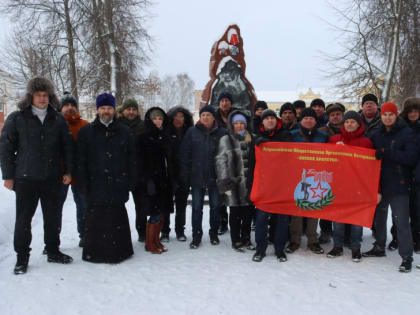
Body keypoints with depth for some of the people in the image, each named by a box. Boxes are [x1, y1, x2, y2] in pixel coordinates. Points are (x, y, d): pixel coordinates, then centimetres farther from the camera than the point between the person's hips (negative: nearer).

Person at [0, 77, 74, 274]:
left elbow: (67, 147, 10)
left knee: (53, 217, 11)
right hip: (25, 178, -2)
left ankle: (53, 251, 28)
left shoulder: (58, 120, 5)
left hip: (52, 178, 3)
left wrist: (67, 171, 4)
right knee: (23, 219, 5)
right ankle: (22, 257, 19)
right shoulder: (16, 118, -2)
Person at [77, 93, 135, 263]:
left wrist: (131, 182, 3)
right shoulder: (86, 131, 7)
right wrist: (82, 183, -4)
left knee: (118, 218, 7)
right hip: (95, 185, -1)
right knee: (95, 220, 2)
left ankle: (119, 250, 19)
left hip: (118, 185, 1)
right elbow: (81, 160, 3)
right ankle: (94, 252, 15)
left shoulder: (124, 131, 10)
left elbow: (131, 159, 9)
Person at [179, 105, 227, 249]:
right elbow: (184, 155, 2)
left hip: (215, 177, 0)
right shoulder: (192, 132, 1)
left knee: (215, 206, 12)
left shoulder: (222, 133, -1)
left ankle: (214, 233, 28)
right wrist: (185, 175, -4)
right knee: (197, 207, 6)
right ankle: (196, 235, 18)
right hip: (197, 177, 0)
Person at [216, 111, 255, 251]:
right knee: (235, 213, 2)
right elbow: (221, 161, -5)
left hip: (249, 182, 4)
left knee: (249, 212, 7)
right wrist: (224, 182, -13)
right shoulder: (226, 140, 2)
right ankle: (236, 241, 15)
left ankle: (246, 239, 24)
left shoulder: (251, 139, 14)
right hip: (234, 182, -4)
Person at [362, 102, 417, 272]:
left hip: (399, 185, -5)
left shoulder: (407, 133, -6)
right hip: (379, 183, 5)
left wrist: (388, 153, -23)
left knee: (401, 221, -5)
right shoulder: (376, 134, 8)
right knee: (379, 217, 17)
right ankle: (379, 247, 34)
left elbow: (411, 158, -15)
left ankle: (406, 257, 5)